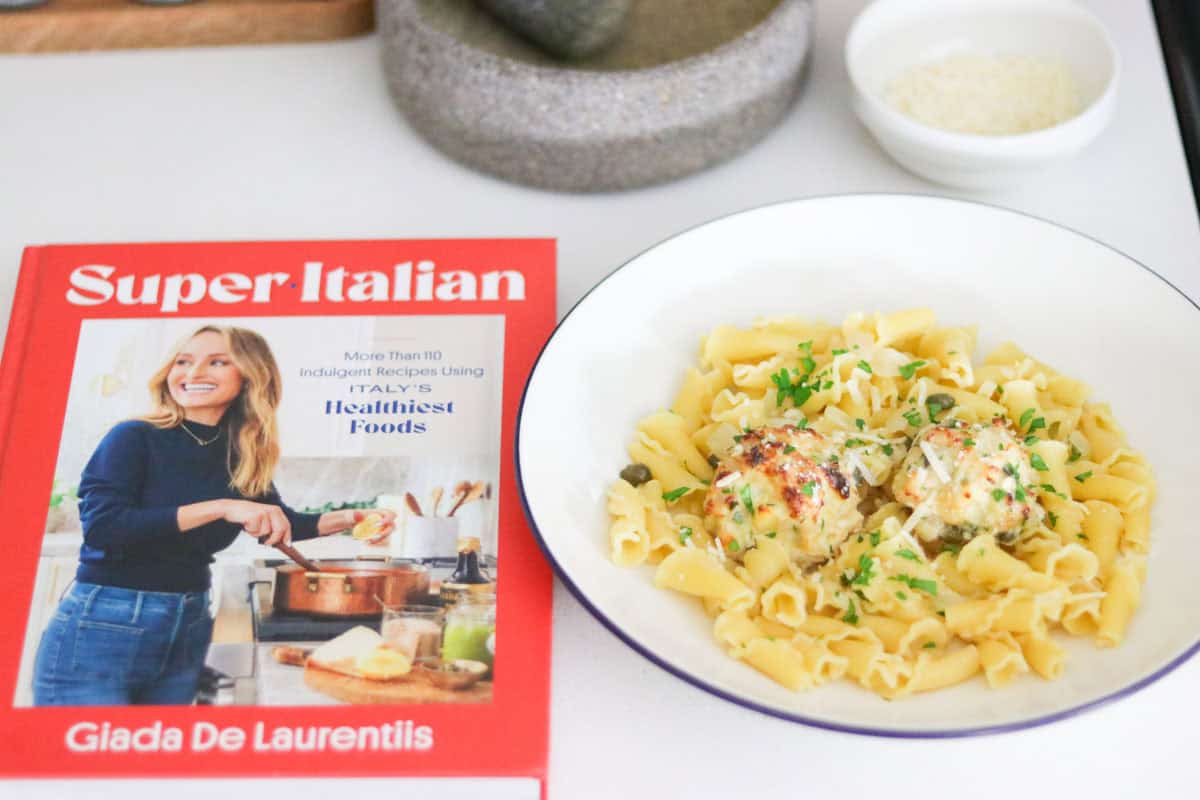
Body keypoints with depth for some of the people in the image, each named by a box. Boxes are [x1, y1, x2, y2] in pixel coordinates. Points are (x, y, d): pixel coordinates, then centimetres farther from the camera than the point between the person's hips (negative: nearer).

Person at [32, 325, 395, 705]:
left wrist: (346, 519, 0)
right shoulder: (134, 438, -12)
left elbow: (277, 523, 17)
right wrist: (219, 507, -30)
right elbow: (101, 528, -25)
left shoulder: (243, 457, 3)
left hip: (189, 628, 6)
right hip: (104, 627, -6)